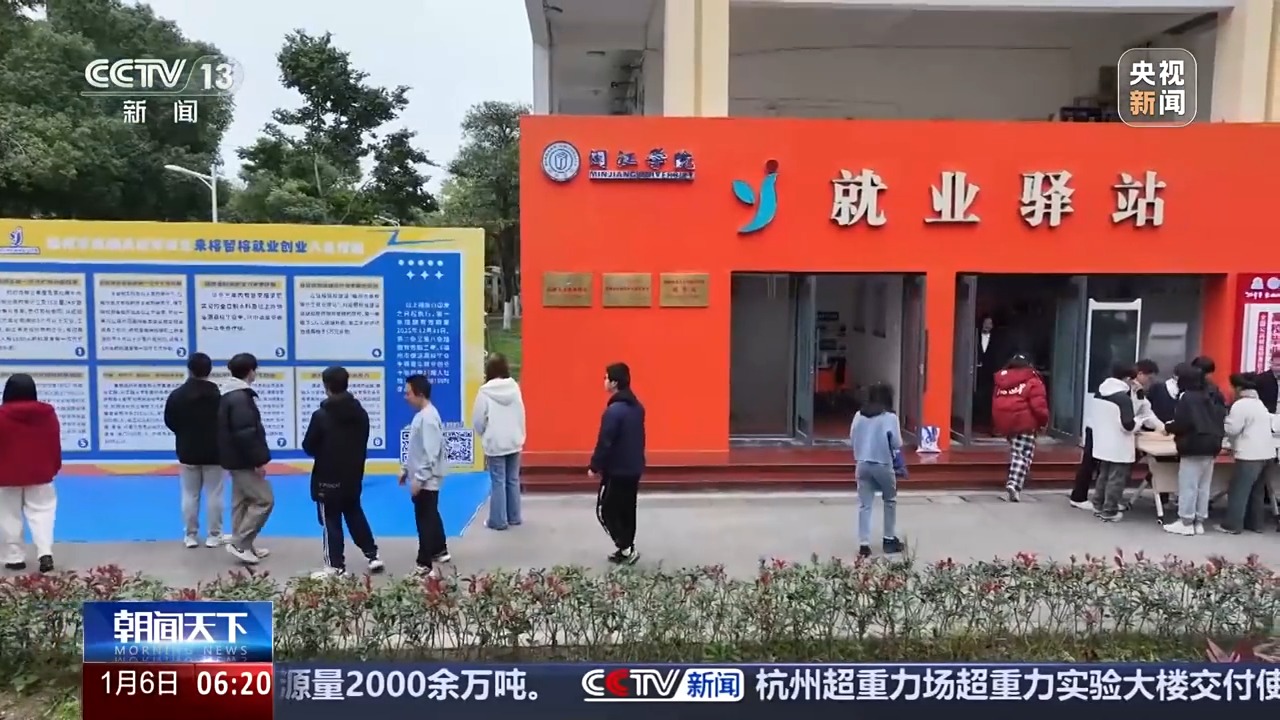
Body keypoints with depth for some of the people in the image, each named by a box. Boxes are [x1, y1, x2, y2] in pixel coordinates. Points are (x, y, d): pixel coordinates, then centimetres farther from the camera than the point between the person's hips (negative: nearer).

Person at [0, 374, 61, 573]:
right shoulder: (47, 413, 0)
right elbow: (55, 444, 6)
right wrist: (54, 467, 17)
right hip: (40, 474, 3)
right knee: (41, 512, 5)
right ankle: (45, 552, -8)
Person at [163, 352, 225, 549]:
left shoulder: (177, 395, -6)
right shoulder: (220, 394, -11)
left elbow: (170, 423, 3)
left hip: (188, 451, 2)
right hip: (214, 451, -1)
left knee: (190, 495, 10)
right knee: (214, 494, 4)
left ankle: (190, 536, 15)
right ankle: (214, 536, 9)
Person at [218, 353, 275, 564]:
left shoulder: (231, 395, 13)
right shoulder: (241, 398, -20)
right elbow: (245, 433, -25)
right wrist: (257, 461, -20)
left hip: (236, 459, 11)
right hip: (244, 460, -11)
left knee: (241, 501, 15)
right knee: (264, 500, -5)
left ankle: (244, 545, 22)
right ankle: (240, 543, -3)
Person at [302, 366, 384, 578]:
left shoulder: (321, 415, -17)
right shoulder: (361, 413, 0)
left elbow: (308, 447, -8)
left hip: (328, 478, -6)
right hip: (353, 476, 6)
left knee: (331, 521, 4)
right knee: (355, 515, 20)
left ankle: (335, 566, 10)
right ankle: (373, 555, 21)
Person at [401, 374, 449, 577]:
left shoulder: (428, 418, -22)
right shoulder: (422, 414, 9)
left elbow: (431, 453, -24)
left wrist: (419, 478, -22)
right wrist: (407, 470, 20)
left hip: (426, 481, -10)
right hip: (424, 479, 10)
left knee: (425, 521, -5)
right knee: (431, 516, 22)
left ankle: (424, 566, 1)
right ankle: (440, 551, 37)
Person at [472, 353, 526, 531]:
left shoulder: (485, 392, -13)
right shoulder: (515, 388, -3)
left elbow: (477, 421, -7)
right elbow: (521, 415, 3)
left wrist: (484, 435, 12)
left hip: (495, 444, -4)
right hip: (514, 442, 4)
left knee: (498, 482, 2)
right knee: (513, 480, 13)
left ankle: (498, 520, 8)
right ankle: (514, 517, 22)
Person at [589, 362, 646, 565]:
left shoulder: (614, 410, -21)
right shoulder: (637, 407, 7)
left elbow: (604, 442, -20)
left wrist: (594, 466, -9)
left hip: (617, 470, -8)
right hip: (634, 468, 8)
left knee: (605, 510, 2)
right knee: (627, 510, 14)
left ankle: (626, 548, -1)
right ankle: (626, 549, 19)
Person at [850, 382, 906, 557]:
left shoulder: (859, 415, 2)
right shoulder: (890, 417, -10)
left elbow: (852, 440, 6)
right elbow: (897, 444, -10)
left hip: (862, 464, 3)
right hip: (883, 465, -3)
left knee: (864, 505, 5)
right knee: (890, 501, 18)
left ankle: (864, 544, 0)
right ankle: (889, 540, 24)